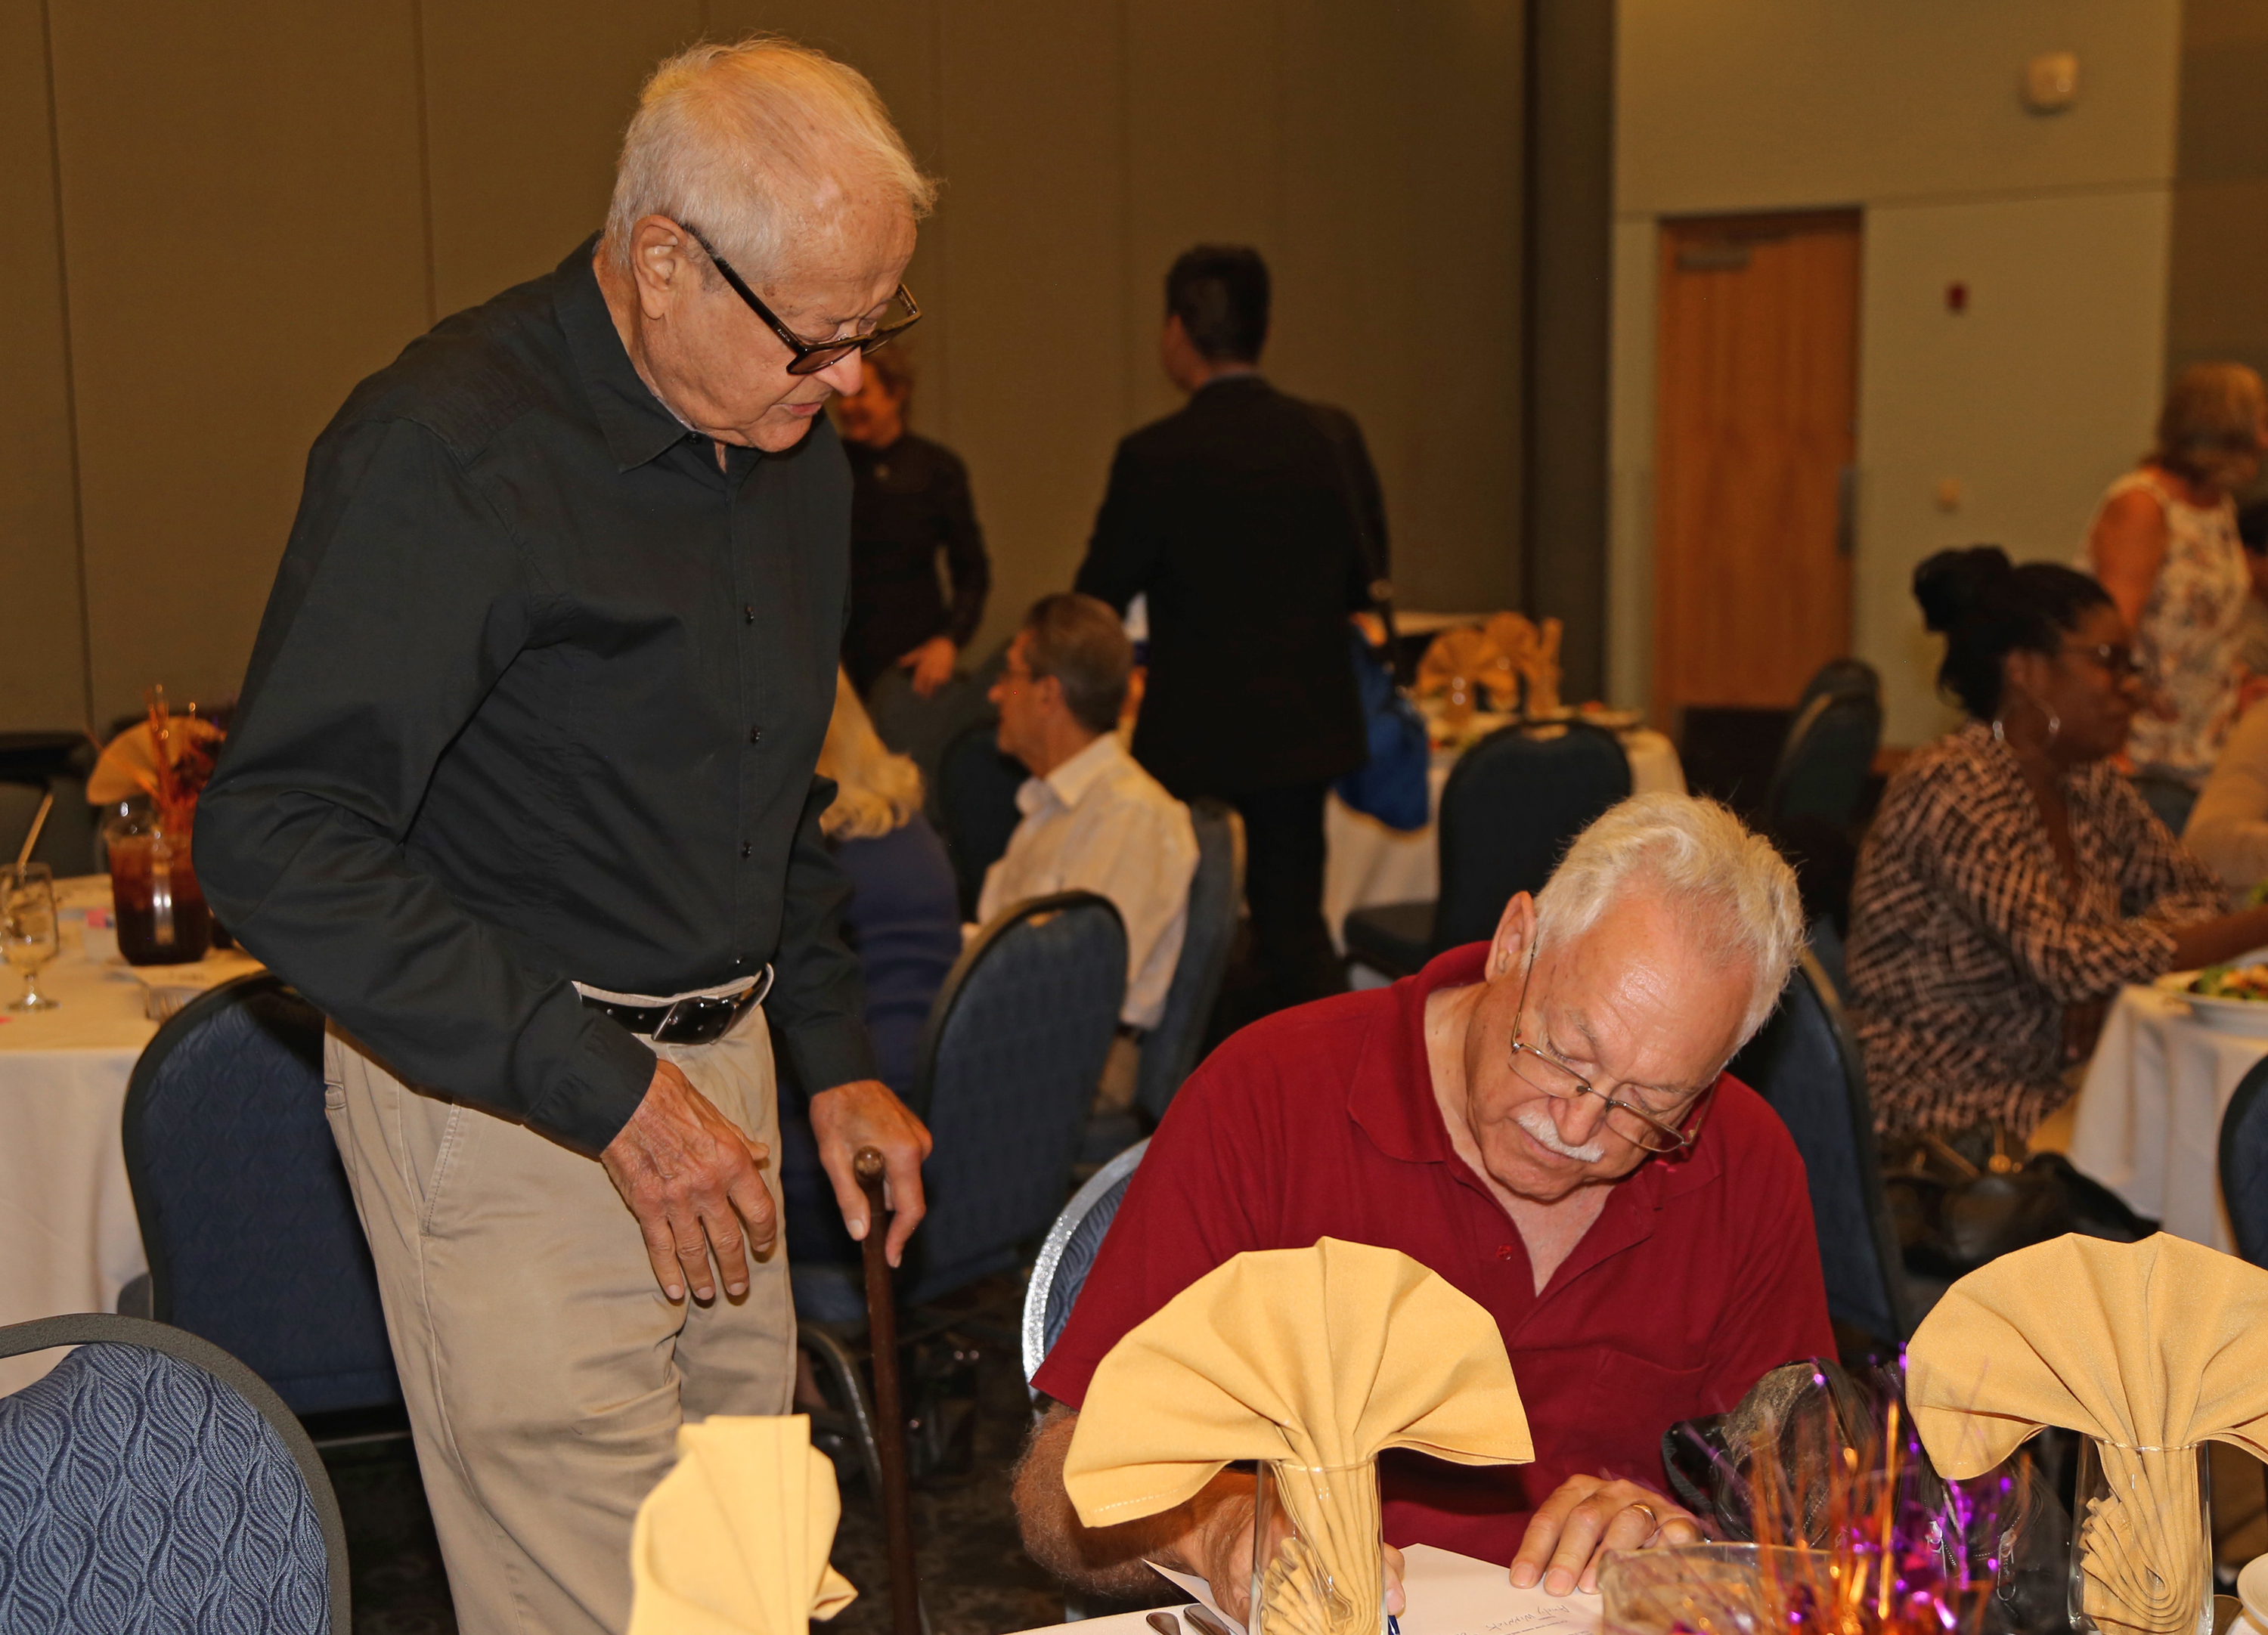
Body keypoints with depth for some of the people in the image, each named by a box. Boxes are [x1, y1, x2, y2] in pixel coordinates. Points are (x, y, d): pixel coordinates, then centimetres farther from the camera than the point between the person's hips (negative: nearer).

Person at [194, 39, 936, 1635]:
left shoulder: (793, 447, 9)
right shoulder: (443, 448, -17)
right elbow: (276, 840, -21)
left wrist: (835, 1053, 15)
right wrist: (601, 1088, -23)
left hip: (710, 1071, 7)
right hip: (506, 1103, -7)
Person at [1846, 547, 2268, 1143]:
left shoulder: (2089, 784, 9)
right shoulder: (1954, 787, -18)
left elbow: (2193, 891, 14)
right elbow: (2064, 959, -25)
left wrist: (2102, 974, -7)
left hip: (2042, 1091, 8)